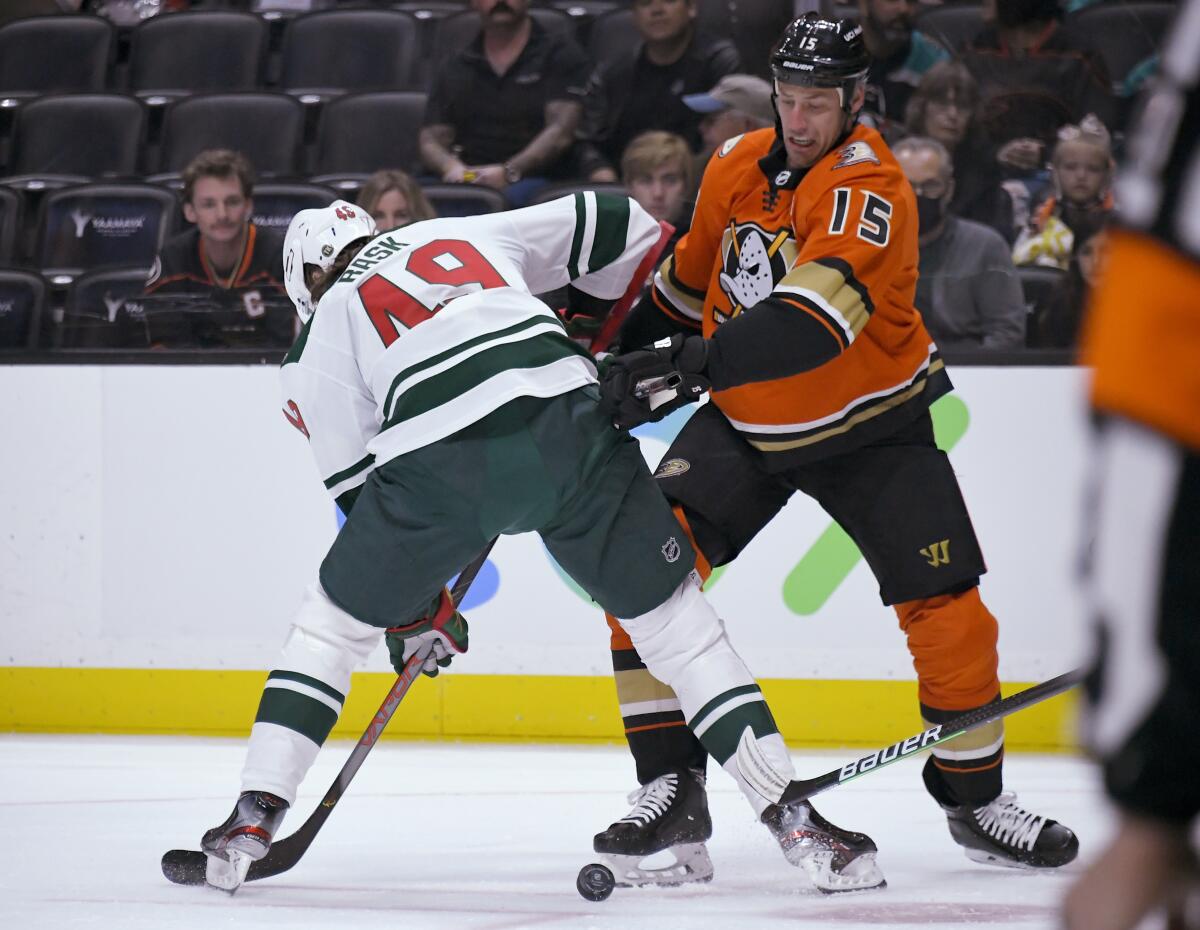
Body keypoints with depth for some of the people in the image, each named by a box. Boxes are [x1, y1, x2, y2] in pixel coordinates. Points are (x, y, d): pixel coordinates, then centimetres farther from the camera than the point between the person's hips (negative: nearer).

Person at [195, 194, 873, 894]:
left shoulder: (322, 336, 27)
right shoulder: (471, 233, 33)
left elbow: (358, 488, 24)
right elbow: (612, 225, 30)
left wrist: (419, 614, 32)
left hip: (435, 464, -1)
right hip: (567, 416, 1)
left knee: (335, 620, 22)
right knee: (671, 612, 14)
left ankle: (252, 821, 15)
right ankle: (792, 816, 5)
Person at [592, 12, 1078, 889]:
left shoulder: (869, 184, -26)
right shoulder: (739, 167, -6)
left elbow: (814, 316, -43)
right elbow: (693, 275, 15)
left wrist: (697, 362, -52)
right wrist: (626, 348, 16)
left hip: (869, 425, -4)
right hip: (747, 422, 4)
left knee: (946, 606, -7)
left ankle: (974, 797, 16)